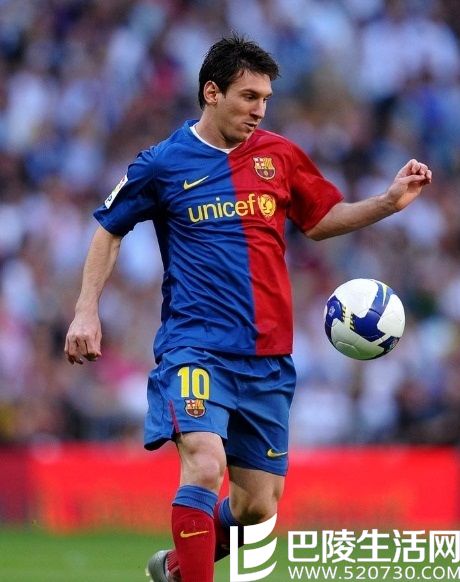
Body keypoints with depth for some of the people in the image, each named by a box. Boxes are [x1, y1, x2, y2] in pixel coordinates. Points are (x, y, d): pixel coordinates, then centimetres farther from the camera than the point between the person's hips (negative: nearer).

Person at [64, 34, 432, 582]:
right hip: (195, 347, -4)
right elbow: (109, 230, 12)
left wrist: (390, 200, 6)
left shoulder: (280, 155, 7)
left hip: (266, 358, 4)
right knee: (206, 464, -29)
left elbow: (321, 220, 21)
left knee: (259, 506, 6)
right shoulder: (162, 163, -1)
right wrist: (86, 310, 4)